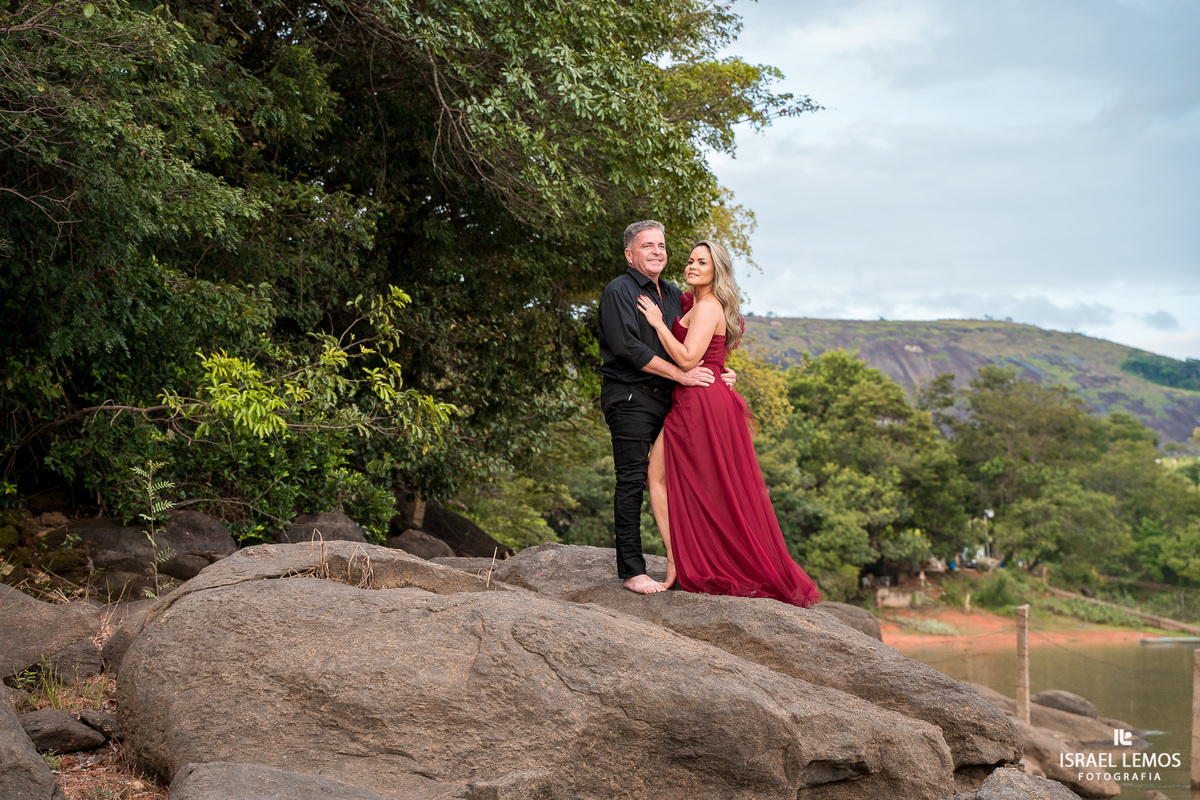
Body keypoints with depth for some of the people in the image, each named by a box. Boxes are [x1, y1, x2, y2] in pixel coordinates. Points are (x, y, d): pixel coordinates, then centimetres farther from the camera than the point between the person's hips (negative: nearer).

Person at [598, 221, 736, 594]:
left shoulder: (673, 295, 20)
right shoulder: (619, 292, -5)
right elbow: (628, 348, -16)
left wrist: (718, 373, 5)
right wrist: (680, 374, -16)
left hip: (667, 397, 7)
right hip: (629, 397, -7)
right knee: (632, 481, -8)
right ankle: (631, 571, -5)